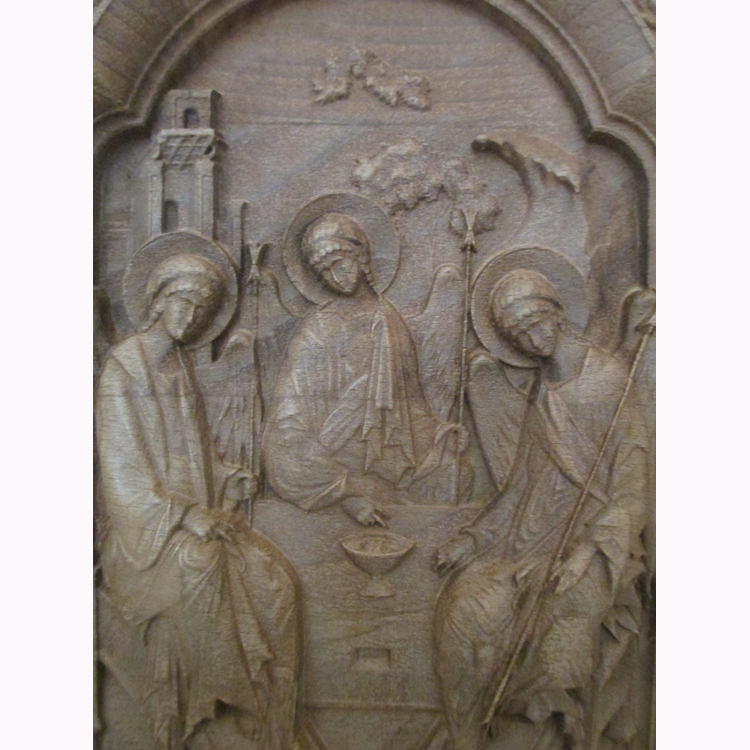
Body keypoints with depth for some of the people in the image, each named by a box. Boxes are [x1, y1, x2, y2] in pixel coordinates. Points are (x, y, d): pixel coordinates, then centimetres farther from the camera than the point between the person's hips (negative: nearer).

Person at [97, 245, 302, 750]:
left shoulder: (180, 364, 14)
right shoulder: (123, 367, -5)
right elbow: (121, 467, -11)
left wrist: (227, 490, -3)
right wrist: (183, 516, -19)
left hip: (199, 509, 6)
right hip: (148, 521, -6)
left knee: (275, 579, -13)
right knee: (197, 571, -33)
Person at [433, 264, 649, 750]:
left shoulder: (608, 377, -2)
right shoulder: (536, 391, 11)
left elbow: (632, 479, -6)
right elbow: (521, 485, 11)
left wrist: (591, 548, -19)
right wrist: (474, 537, 0)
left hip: (597, 534, -4)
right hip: (536, 535, 4)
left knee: (567, 610, -26)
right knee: (467, 604, -14)